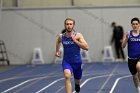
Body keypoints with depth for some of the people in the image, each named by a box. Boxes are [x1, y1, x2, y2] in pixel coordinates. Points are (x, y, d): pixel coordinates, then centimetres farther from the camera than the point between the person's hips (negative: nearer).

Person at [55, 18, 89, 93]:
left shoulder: (78, 35, -12)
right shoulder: (61, 36, -5)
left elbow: (86, 47, -22)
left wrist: (75, 40, -26)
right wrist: (57, 51, 16)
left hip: (77, 62, 0)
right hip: (66, 61, 0)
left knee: (77, 80, 19)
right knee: (67, 76, -29)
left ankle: (77, 85, 56)